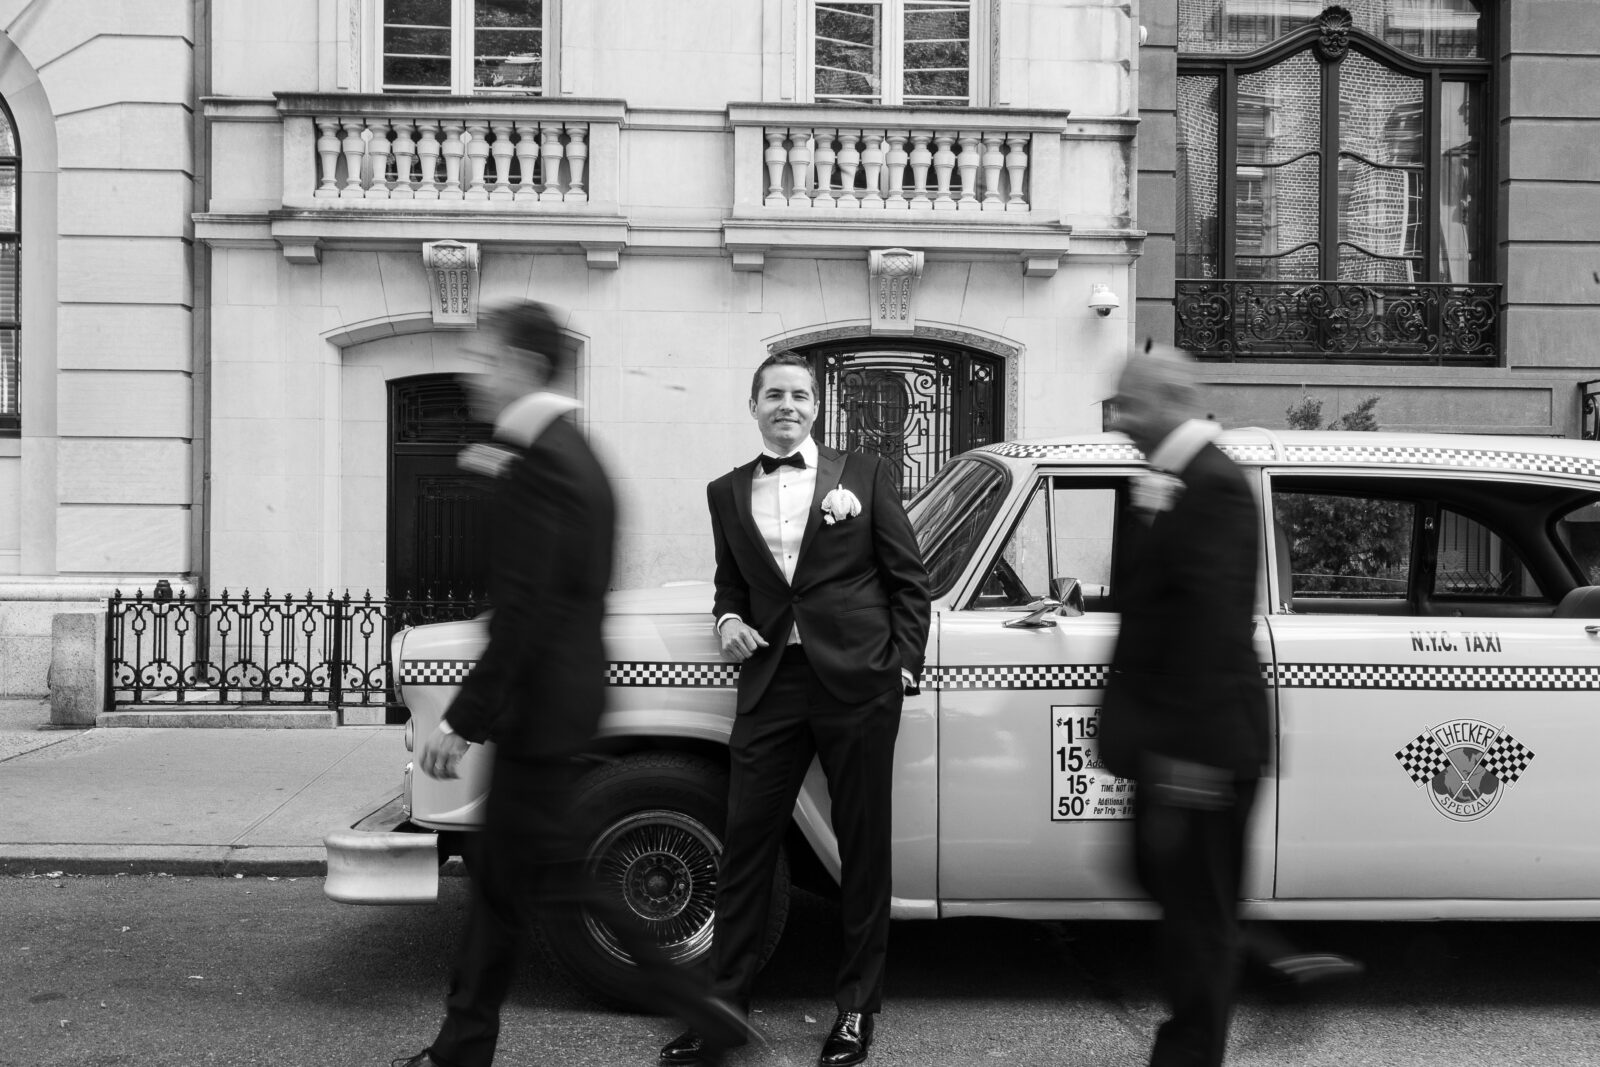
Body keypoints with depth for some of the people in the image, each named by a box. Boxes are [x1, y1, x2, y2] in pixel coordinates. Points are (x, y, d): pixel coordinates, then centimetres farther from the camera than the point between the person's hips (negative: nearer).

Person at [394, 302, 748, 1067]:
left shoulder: (540, 463, -18)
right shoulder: (575, 454, 12)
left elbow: (524, 612, -22)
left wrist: (464, 720, -20)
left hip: (540, 708, -10)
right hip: (560, 699, 10)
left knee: (556, 884, 0)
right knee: (499, 878, 17)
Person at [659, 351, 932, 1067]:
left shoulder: (864, 474, 4)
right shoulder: (727, 492, 13)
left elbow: (909, 578, 4)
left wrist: (904, 665, -4)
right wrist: (726, 616, 2)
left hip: (856, 679, -2)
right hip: (771, 681, 2)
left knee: (863, 847, 7)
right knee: (744, 845, 2)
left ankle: (857, 1007, 22)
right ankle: (722, 1007, 14)